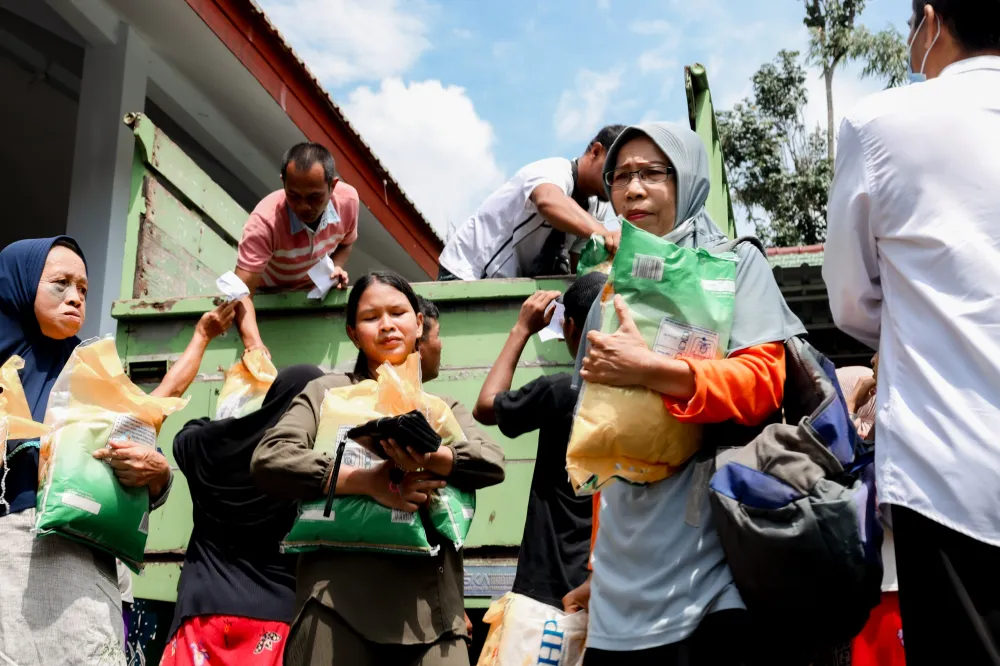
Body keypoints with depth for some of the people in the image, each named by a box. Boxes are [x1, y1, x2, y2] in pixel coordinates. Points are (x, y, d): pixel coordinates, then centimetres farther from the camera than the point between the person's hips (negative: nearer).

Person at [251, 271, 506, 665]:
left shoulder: (444, 408, 21)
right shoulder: (328, 392, 13)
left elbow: (492, 463, 2)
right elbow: (269, 460, -4)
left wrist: (432, 460, -19)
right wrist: (368, 481, -15)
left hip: (430, 606, 2)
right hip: (340, 599, -2)